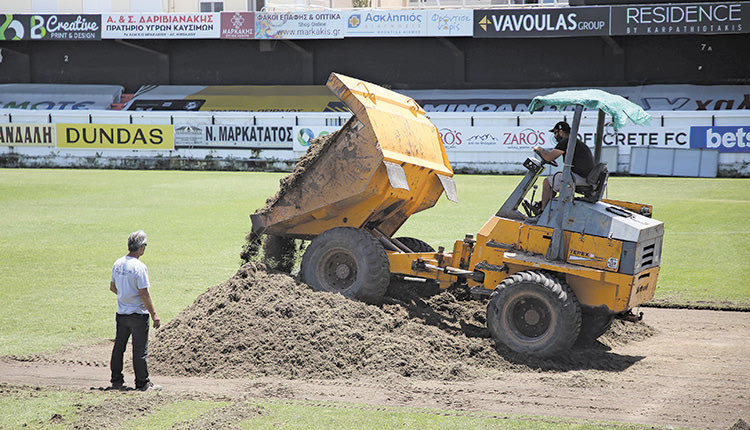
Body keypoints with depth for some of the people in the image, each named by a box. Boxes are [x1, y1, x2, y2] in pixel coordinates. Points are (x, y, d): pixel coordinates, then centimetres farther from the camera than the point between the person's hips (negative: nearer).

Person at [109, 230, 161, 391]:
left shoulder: (118, 264, 4)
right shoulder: (139, 267, -19)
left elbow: (112, 287, 15)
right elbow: (144, 293, -20)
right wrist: (154, 314, -13)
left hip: (121, 313, 7)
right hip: (138, 314, -7)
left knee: (118, 347, 14)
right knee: (140, 350, 1)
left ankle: (116, 380, 19)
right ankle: (142, 383, 5)